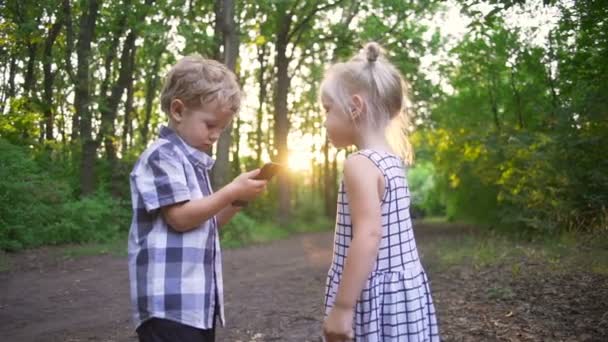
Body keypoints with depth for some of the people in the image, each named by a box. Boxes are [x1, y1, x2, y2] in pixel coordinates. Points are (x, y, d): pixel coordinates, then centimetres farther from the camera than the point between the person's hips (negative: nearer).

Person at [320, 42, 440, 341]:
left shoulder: (360, 163, -16)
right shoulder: (392, 161, 11)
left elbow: (369, 236, -25)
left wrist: (342, 307, -23)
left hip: (373, 298, -9)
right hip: (404, 290, 9)